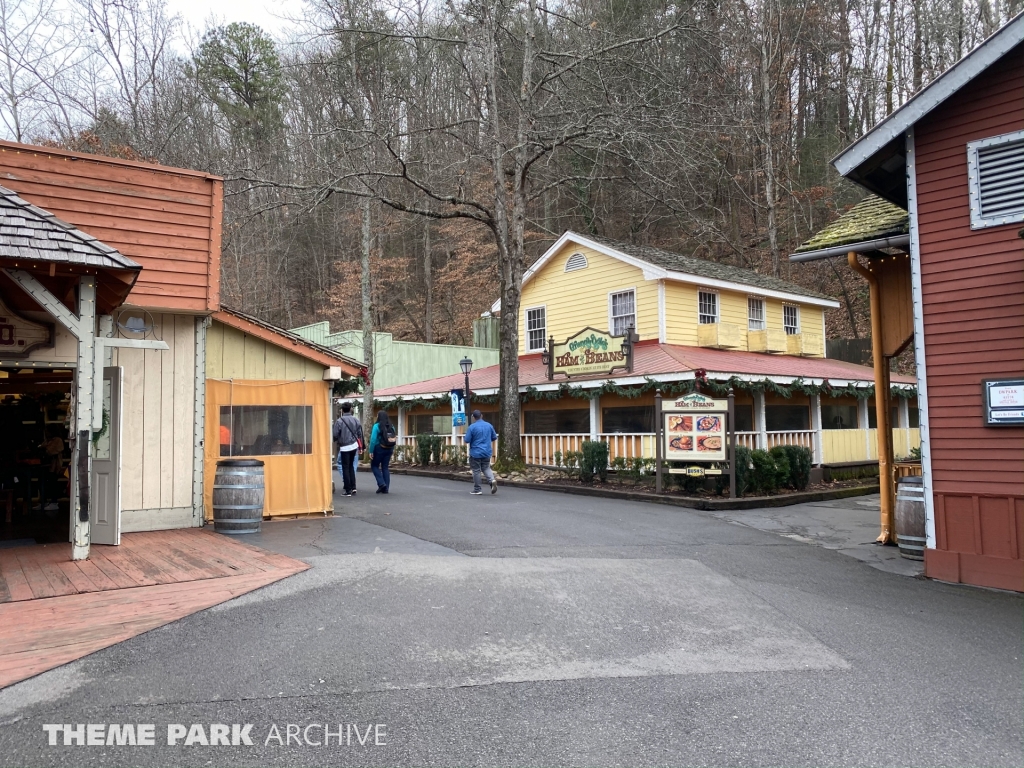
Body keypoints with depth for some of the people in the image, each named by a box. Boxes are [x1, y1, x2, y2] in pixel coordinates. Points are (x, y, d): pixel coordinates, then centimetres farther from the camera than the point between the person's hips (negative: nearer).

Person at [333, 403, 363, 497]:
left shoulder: (339, 421, -11)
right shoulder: (355, 420, 3)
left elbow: (335, 435, -9)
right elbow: (360, 434, 7)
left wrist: (335, 440, 14)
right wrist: (360, 446, 16)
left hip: (344, 447, -5)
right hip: (354, 446, 5)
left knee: (345, 468, 2)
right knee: (351, 466, 18)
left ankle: (348, 490, 3)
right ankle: (353, 487, 16)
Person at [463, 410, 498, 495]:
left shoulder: (471, 427, -13)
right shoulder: (489, 426, 2)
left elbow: (467, 440, -12)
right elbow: (494, 437, 11)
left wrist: (464, 437, 10)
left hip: (475, 453, -4)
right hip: (487, 452, 4)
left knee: (476, 471, 5)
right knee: (486, 468, 16)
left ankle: (477, 490, 11)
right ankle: (492, 480, -10)